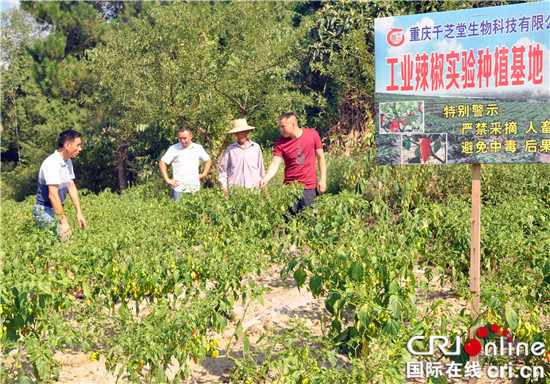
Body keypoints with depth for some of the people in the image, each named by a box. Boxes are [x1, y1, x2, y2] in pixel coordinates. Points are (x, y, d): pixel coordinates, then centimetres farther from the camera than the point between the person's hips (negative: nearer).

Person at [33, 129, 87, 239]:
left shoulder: (68, 162, 9)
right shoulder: (52, 163, -22)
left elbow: (71, 187, 12)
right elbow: (53, 194, -27)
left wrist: (79, 213, 7)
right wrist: (64, 221, -27)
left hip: (56, 210, 9)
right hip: (45, 211, -9)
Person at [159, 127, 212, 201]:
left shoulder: (198, 148, 8)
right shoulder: (174, 149, -2)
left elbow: (208, 160, 22)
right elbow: (162, 163, -1)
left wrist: (204, 174, 10)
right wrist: (167, 179, -6)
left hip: (195, 189, 3)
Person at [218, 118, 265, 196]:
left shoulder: (256, 147, 9)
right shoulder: (230, 149, 5)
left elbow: (261, 168, 16)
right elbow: (223, 169, 11)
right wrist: (224, 187, 6)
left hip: (254, 188, 1)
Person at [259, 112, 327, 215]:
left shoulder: (312, 134, -1)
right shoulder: (280, 143, -2)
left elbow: (320, 157, 5)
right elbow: (275, 164, -11)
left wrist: (323, 179, -1)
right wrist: (266, 178, -30)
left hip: (310, 187, 0)